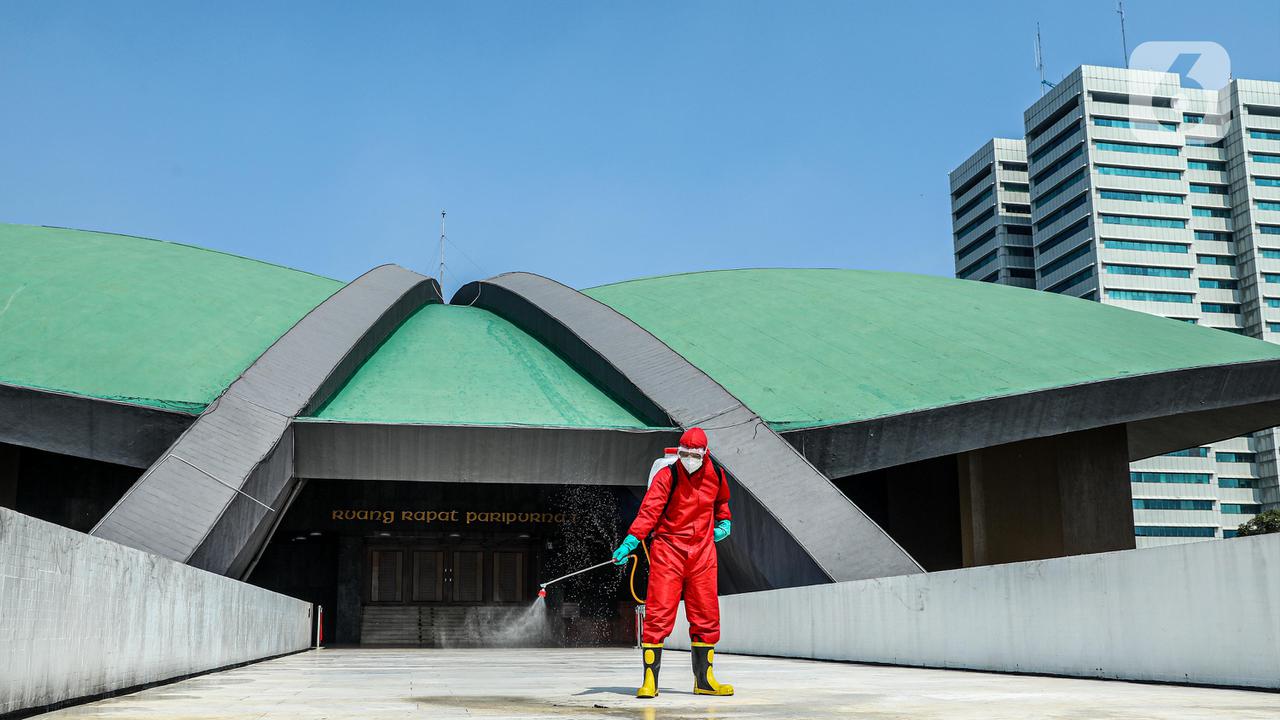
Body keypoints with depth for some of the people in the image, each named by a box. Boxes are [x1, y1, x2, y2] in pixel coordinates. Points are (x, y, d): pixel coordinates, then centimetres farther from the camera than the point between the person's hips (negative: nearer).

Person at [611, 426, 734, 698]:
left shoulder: (715, 475, 6)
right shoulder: (667, 476, -8)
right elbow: (649, 511, -17)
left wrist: (724, 522, 13)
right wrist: (629, 543, -28)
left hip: (702, 553, 4)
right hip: (668, 549, -4)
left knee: (706, 615, 6)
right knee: (659, 613, -9)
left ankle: (704, 679, 17)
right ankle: (650, 679, -4)